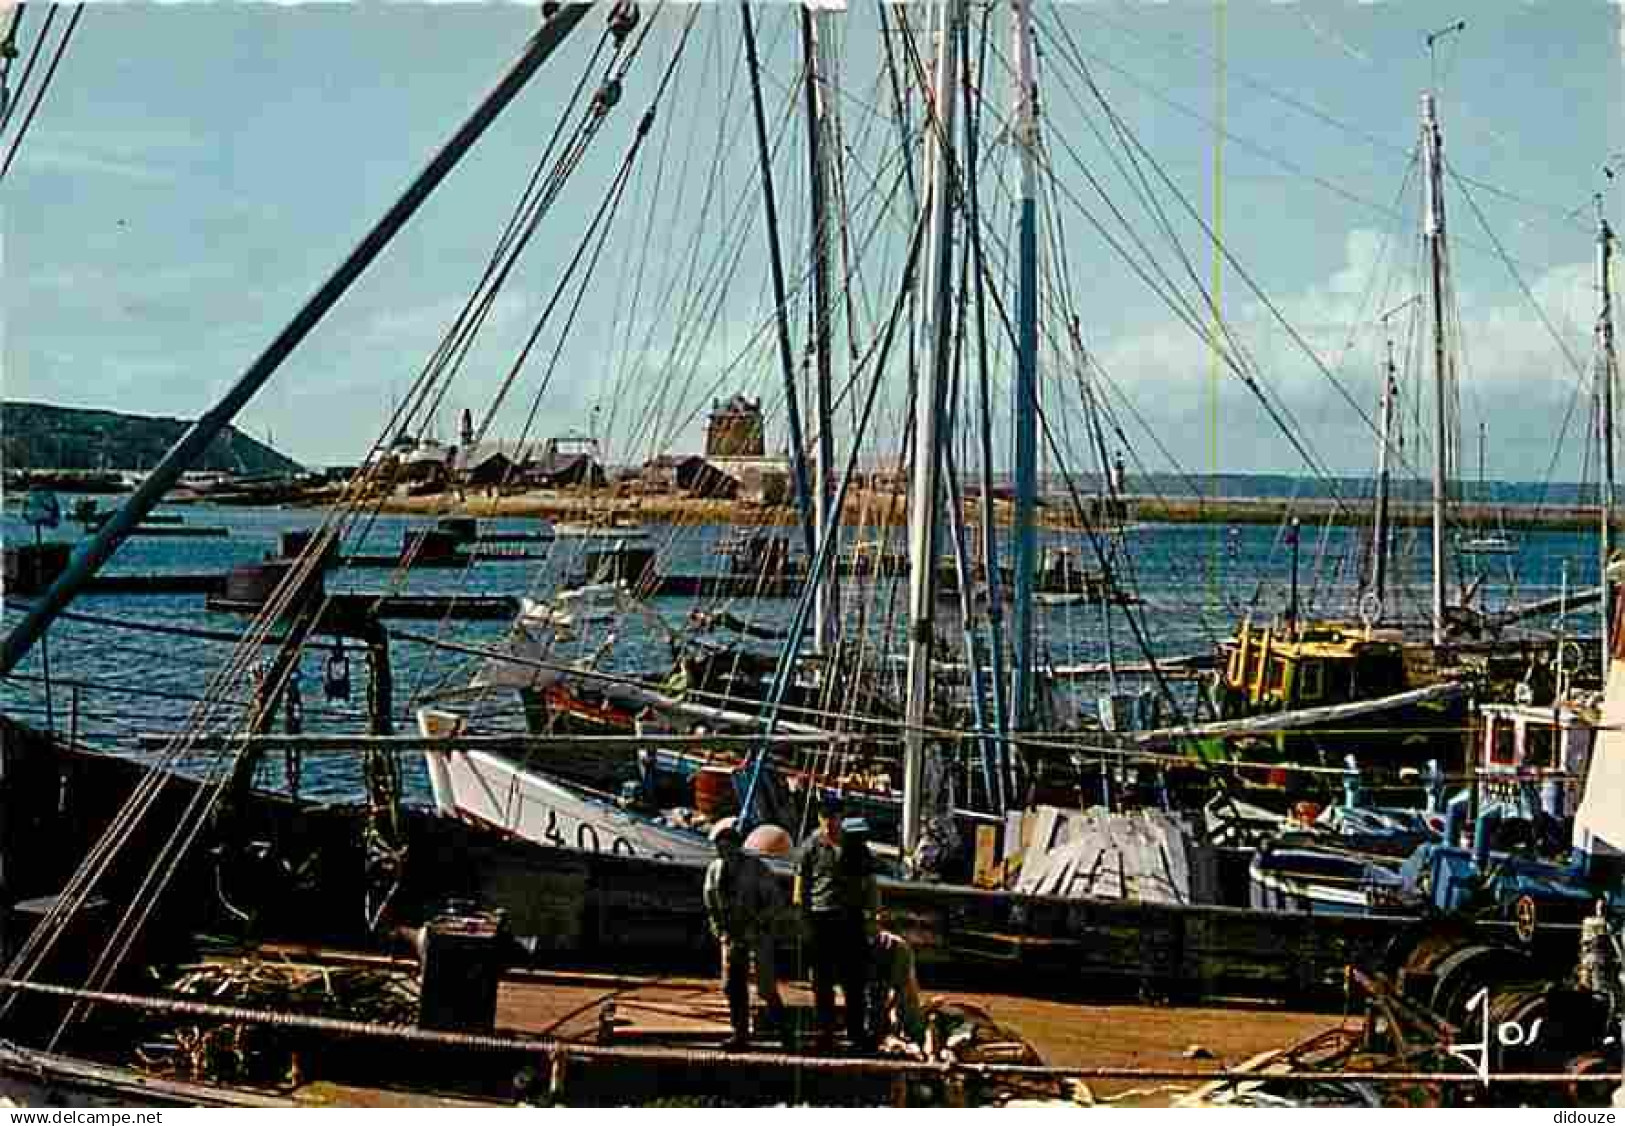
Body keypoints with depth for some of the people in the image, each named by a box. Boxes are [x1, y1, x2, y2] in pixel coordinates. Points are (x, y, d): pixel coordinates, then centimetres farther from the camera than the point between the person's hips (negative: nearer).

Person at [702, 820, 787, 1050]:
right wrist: (719, 931, 8)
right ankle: (740, 1034, 11)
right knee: (733, 988, 2)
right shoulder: (714, 870, 4)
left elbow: (775, 899, -8)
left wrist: (757, 922, -16)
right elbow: (710, 904, 16)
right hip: (731, 937, 5)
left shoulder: (756, 868, -11)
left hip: (758, 936, -5)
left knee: (765, 988, -8)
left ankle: (783, 1028, 10)